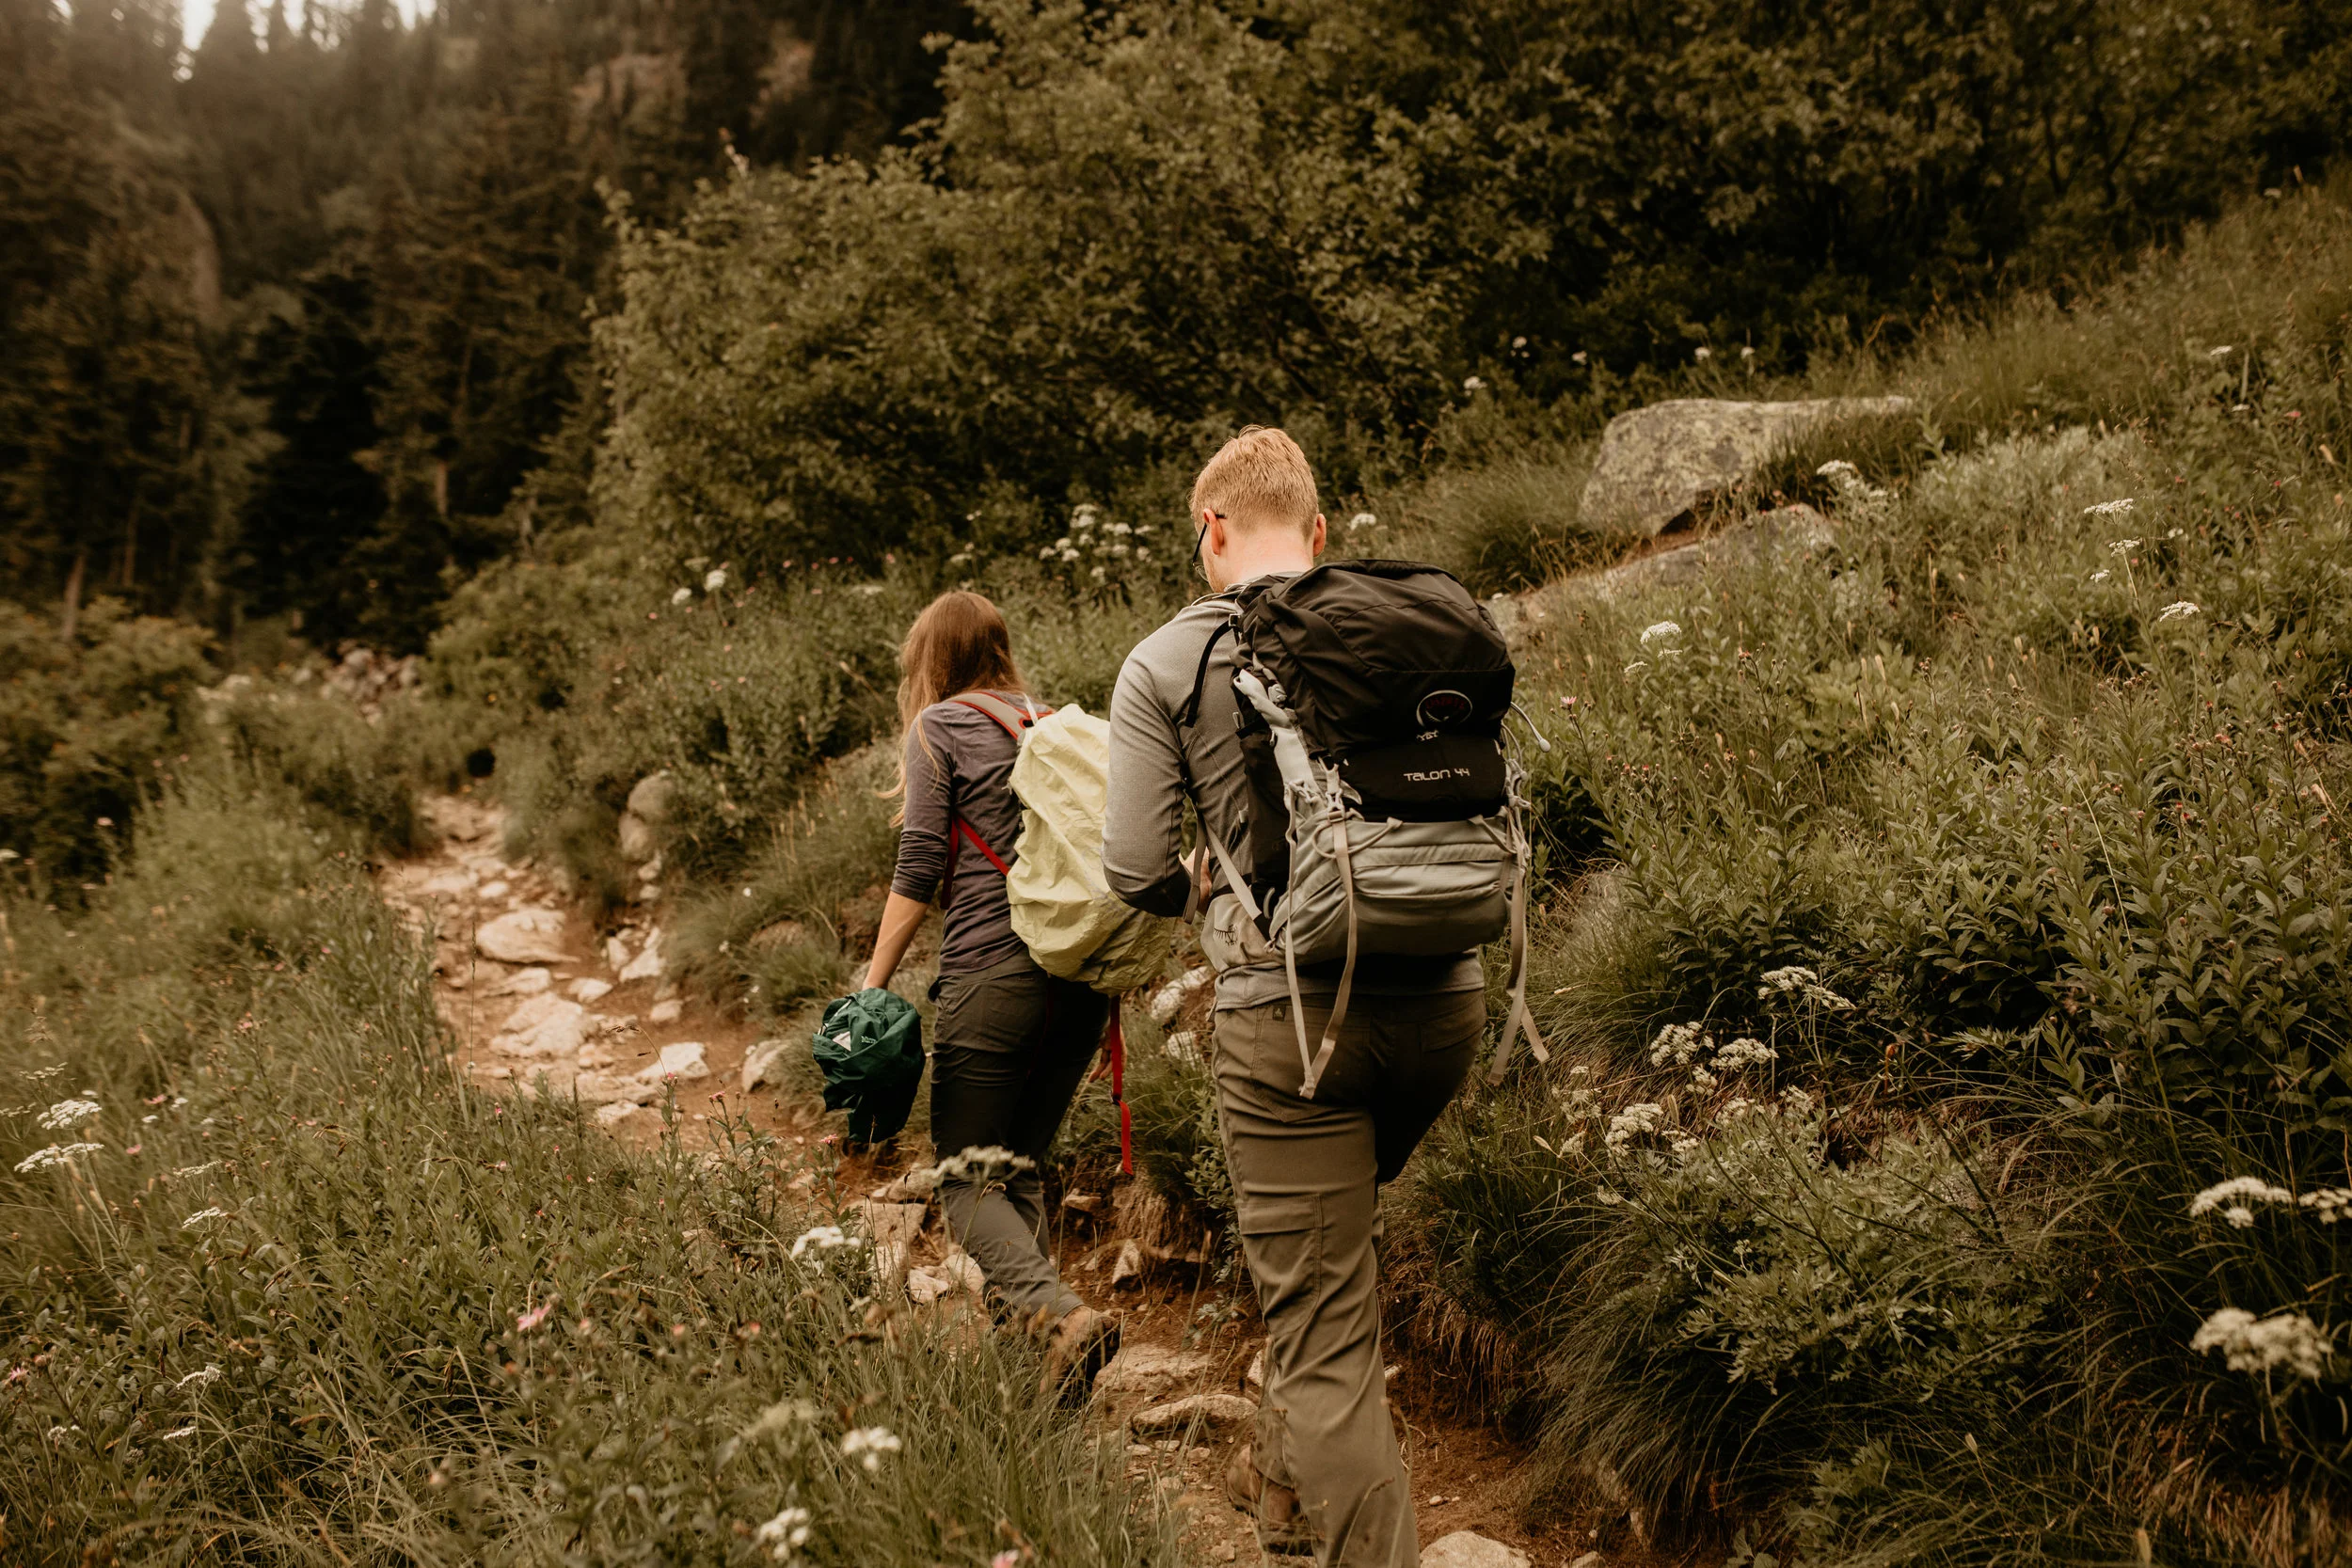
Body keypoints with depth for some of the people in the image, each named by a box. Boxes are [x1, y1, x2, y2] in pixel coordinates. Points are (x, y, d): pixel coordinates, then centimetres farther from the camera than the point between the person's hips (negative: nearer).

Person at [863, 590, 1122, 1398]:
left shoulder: (937, 726, 2)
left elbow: (919, 869, -6)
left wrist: (873, 983, -2)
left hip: (993, 968, -6)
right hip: (1081, 974, 6)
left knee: (966, 1178, 0)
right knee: (1021, 1168, 17)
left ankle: (1060, 1314, -21)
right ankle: (1023, 1312, 11)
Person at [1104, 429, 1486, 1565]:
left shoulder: (1165, 663, -1)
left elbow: (1134, 871, -5)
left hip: (1290, 1007, -5)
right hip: (1441, 997, 5)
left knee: (1323, 1328, 3)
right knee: (1335, 1234, 29)